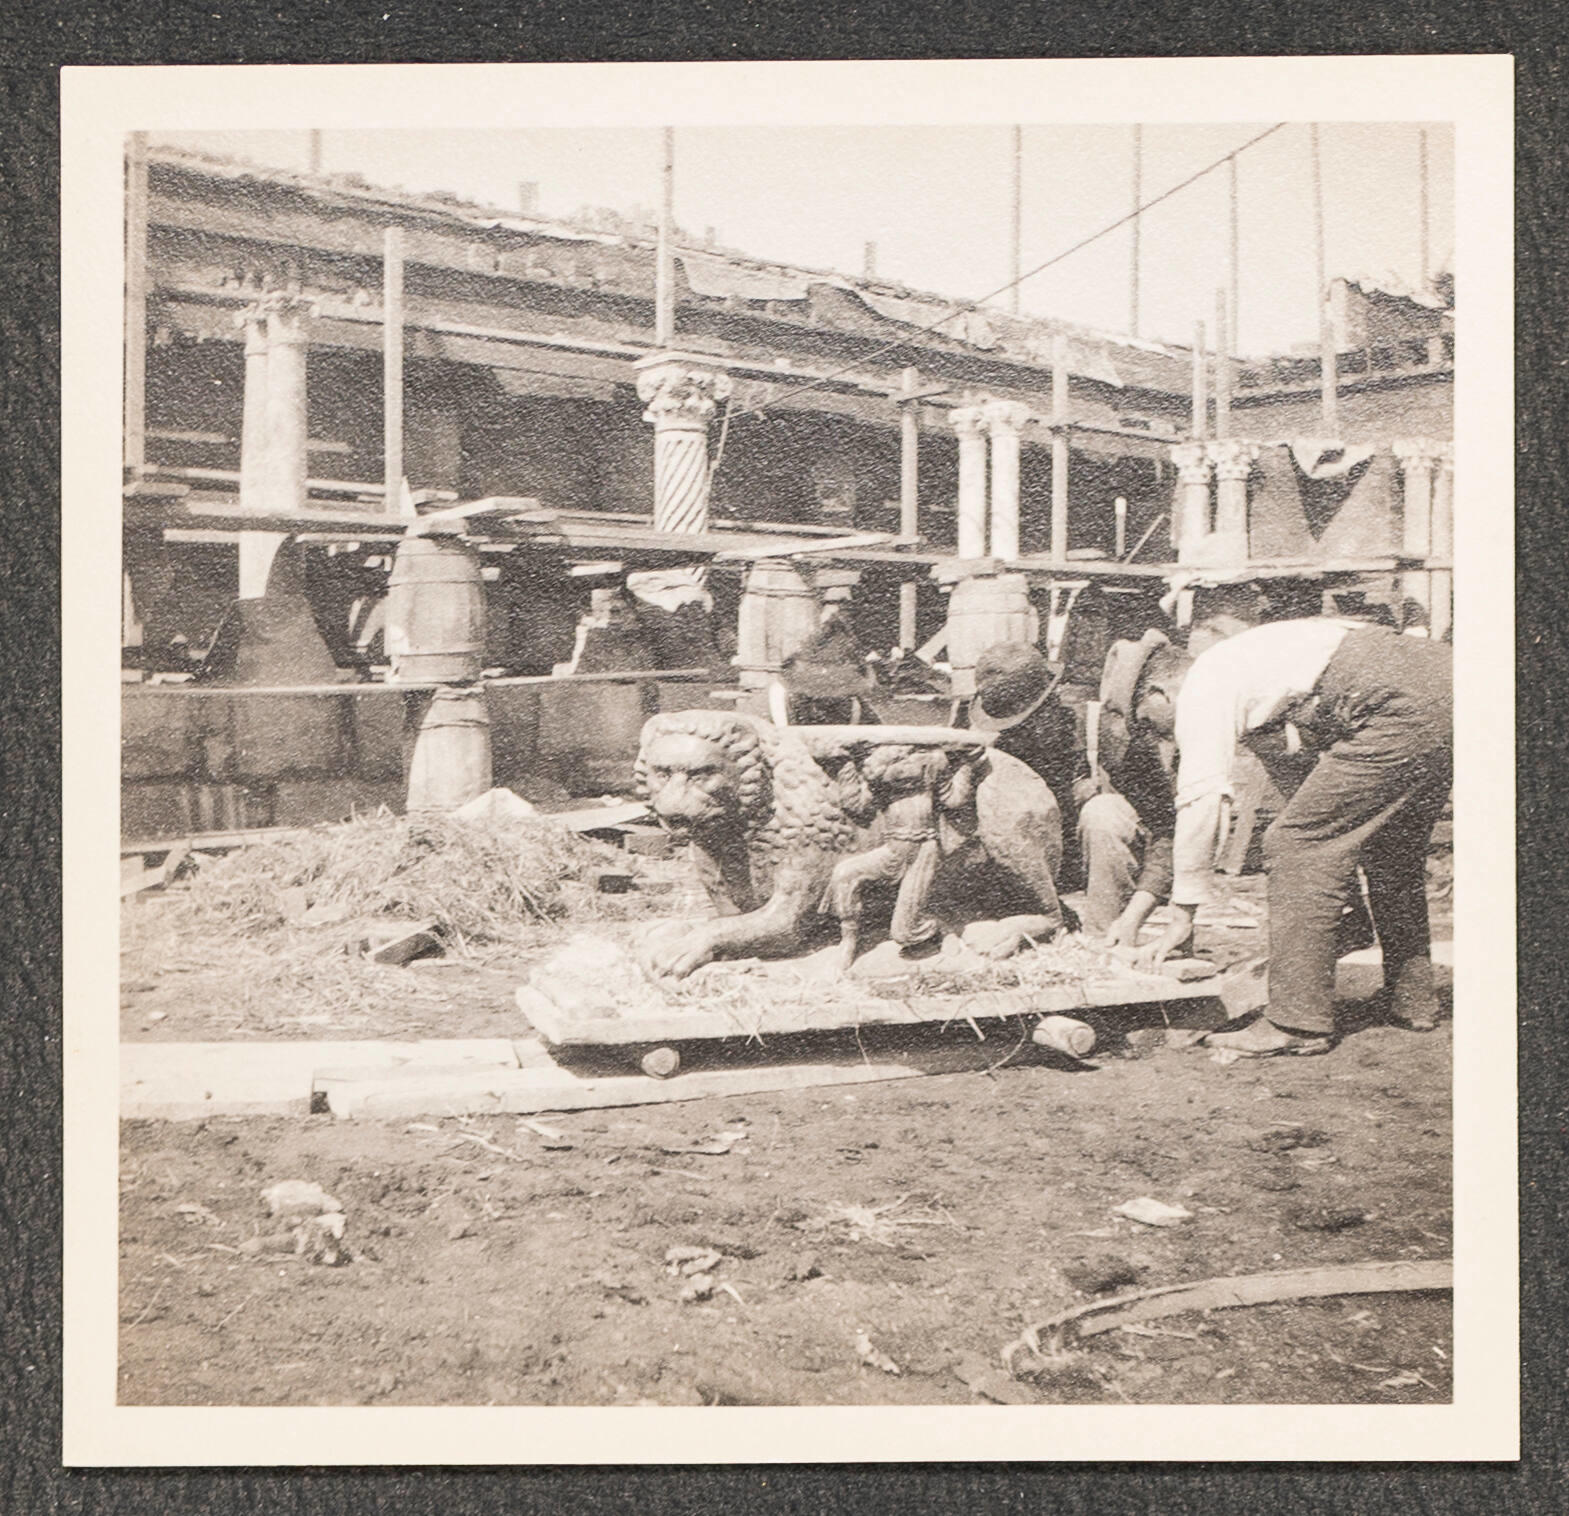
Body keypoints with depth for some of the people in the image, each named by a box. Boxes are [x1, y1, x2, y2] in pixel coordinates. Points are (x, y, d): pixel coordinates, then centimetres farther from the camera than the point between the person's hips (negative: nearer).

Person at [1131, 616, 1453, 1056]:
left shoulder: (1202, 689, 2)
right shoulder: (1246, 668, 30)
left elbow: (1202, 800, -5)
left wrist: (1182, 917, -3)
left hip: (1400, 706, -10)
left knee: (1297, 843, -6)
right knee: (1392, 854, 25)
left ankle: (1298, 1023, -5)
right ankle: (1411, 1000, 37)